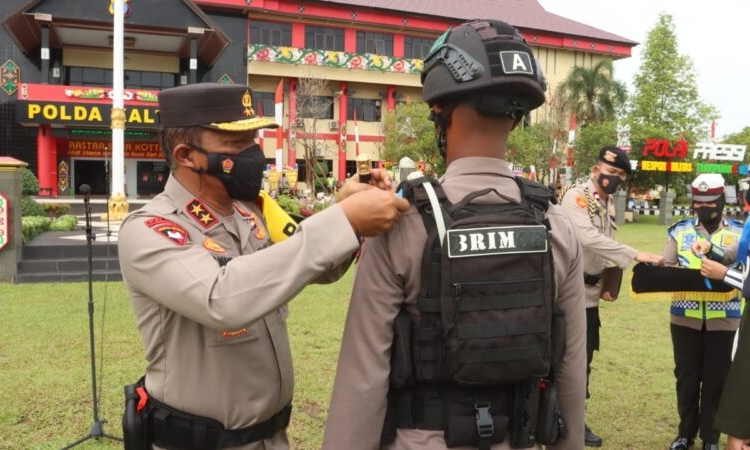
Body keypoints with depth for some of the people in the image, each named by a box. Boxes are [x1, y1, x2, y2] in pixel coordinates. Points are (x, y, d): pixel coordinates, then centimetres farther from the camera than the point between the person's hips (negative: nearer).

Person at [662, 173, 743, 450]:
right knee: (686, 376, 11)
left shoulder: (740, 233, 2)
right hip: (685, 317, 1)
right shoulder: (680, 231, 4)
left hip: (723, 319, -1)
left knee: (716, 379, 9)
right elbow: (666, 267, 4)